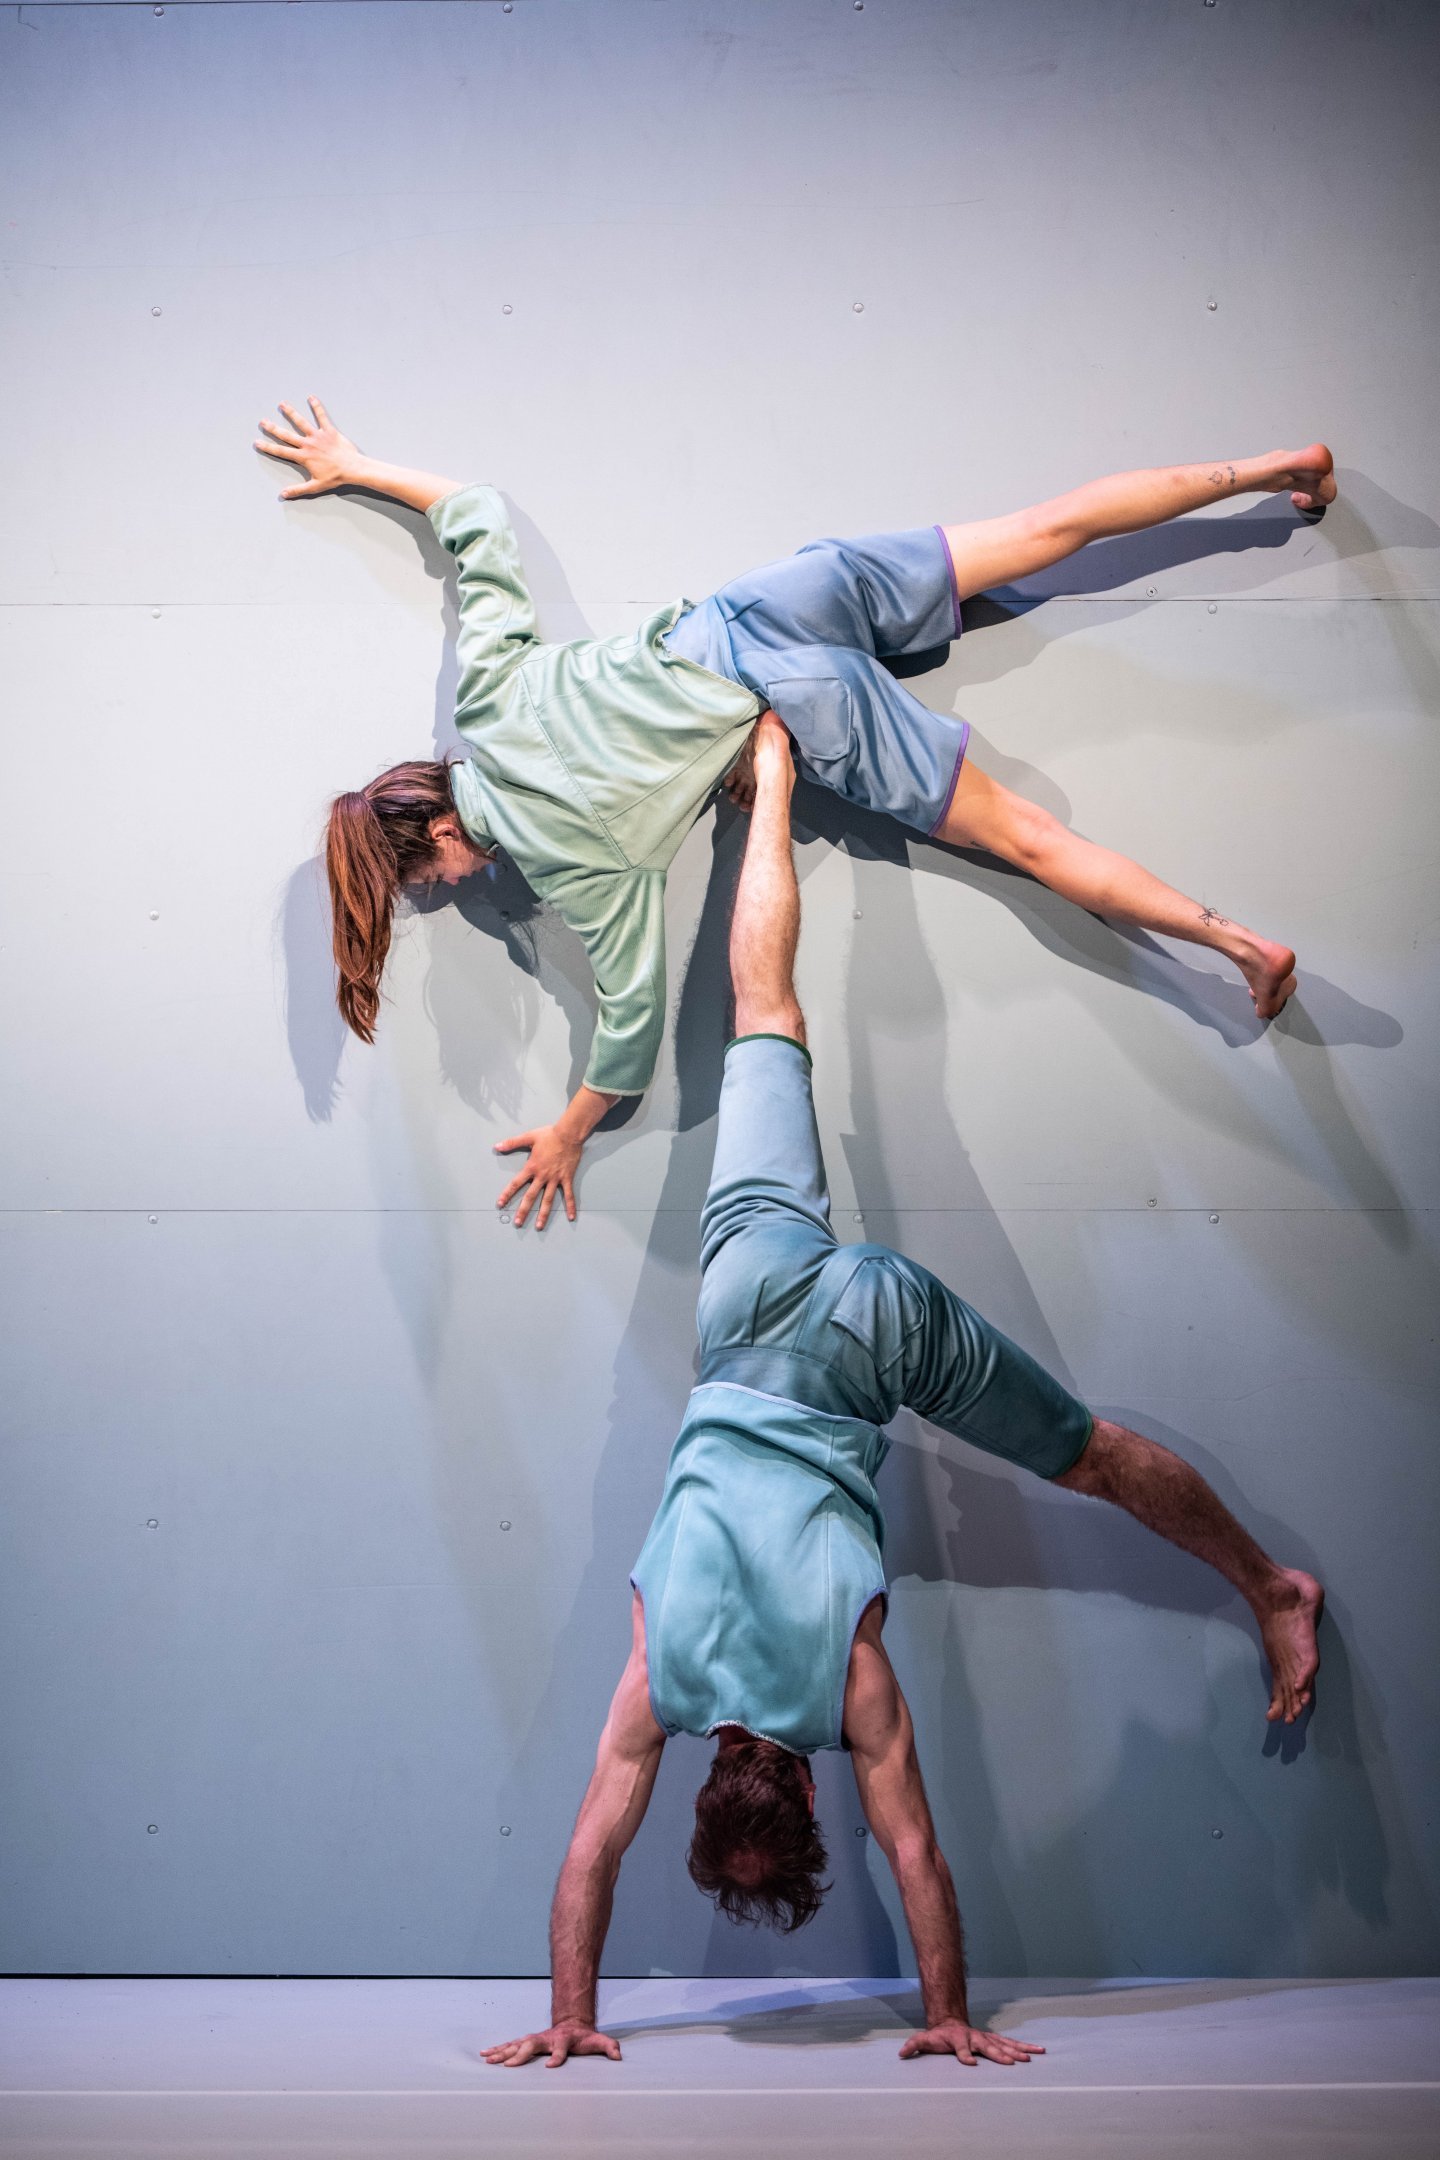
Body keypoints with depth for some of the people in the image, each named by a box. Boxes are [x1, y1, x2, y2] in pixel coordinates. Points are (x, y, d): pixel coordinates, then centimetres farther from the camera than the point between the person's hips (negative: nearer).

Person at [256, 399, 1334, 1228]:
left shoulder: (572, 860, -10)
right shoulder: (486, 693, 5)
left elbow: (635, 1007, -6)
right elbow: (480, 513, 10)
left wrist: (569, 1136, 5)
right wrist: (362, 468, 23)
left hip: (809, 711, -7)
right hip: (768, 605, 7)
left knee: (1021, 834, 1)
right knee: (1046, 529, 11)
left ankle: (1242, 942, 1)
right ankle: (1260, 470, 16)